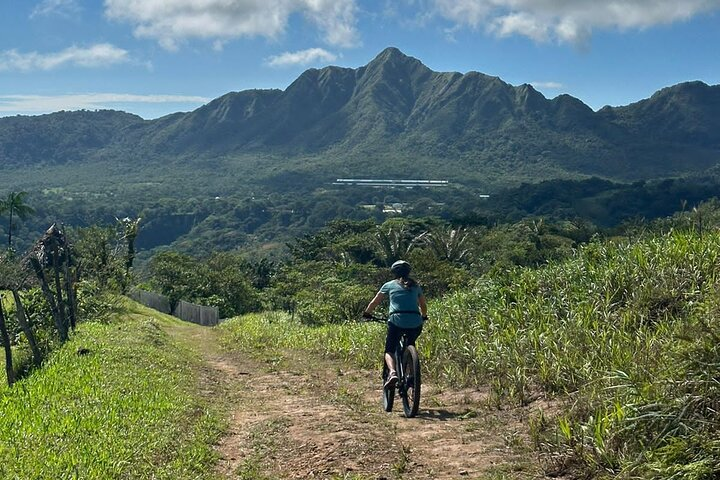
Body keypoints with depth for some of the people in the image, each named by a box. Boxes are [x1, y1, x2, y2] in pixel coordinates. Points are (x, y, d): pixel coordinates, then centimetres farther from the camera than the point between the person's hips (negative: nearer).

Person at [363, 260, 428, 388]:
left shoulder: (389, 285, 15)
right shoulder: (415, 286, 20)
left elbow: (374, 302, 22)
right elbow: (423, 305, 31)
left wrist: (366, 313, 39)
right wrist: (424, 317, 50)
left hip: (397, 321, -3)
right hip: (415, 324, 3)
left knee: (389, 351, 8)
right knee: (410, 347, 29)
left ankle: (392, 372, -19)